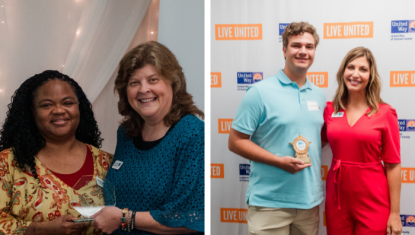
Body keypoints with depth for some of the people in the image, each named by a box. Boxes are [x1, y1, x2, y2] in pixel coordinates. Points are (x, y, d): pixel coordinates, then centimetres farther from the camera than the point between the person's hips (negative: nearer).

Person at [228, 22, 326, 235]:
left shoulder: (319, 95, 10)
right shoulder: (260, 92, -7)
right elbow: (235, 142, -9)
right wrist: (278, 161, -18)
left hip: (310, 200, 5)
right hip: (269, 203, -5)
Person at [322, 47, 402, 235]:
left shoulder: (385, 113, -6)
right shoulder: (330, 110, 1)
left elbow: (393, 165, -5)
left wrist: (395, 213, -6)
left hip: (373, 202, -2)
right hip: (337, 199, 3)